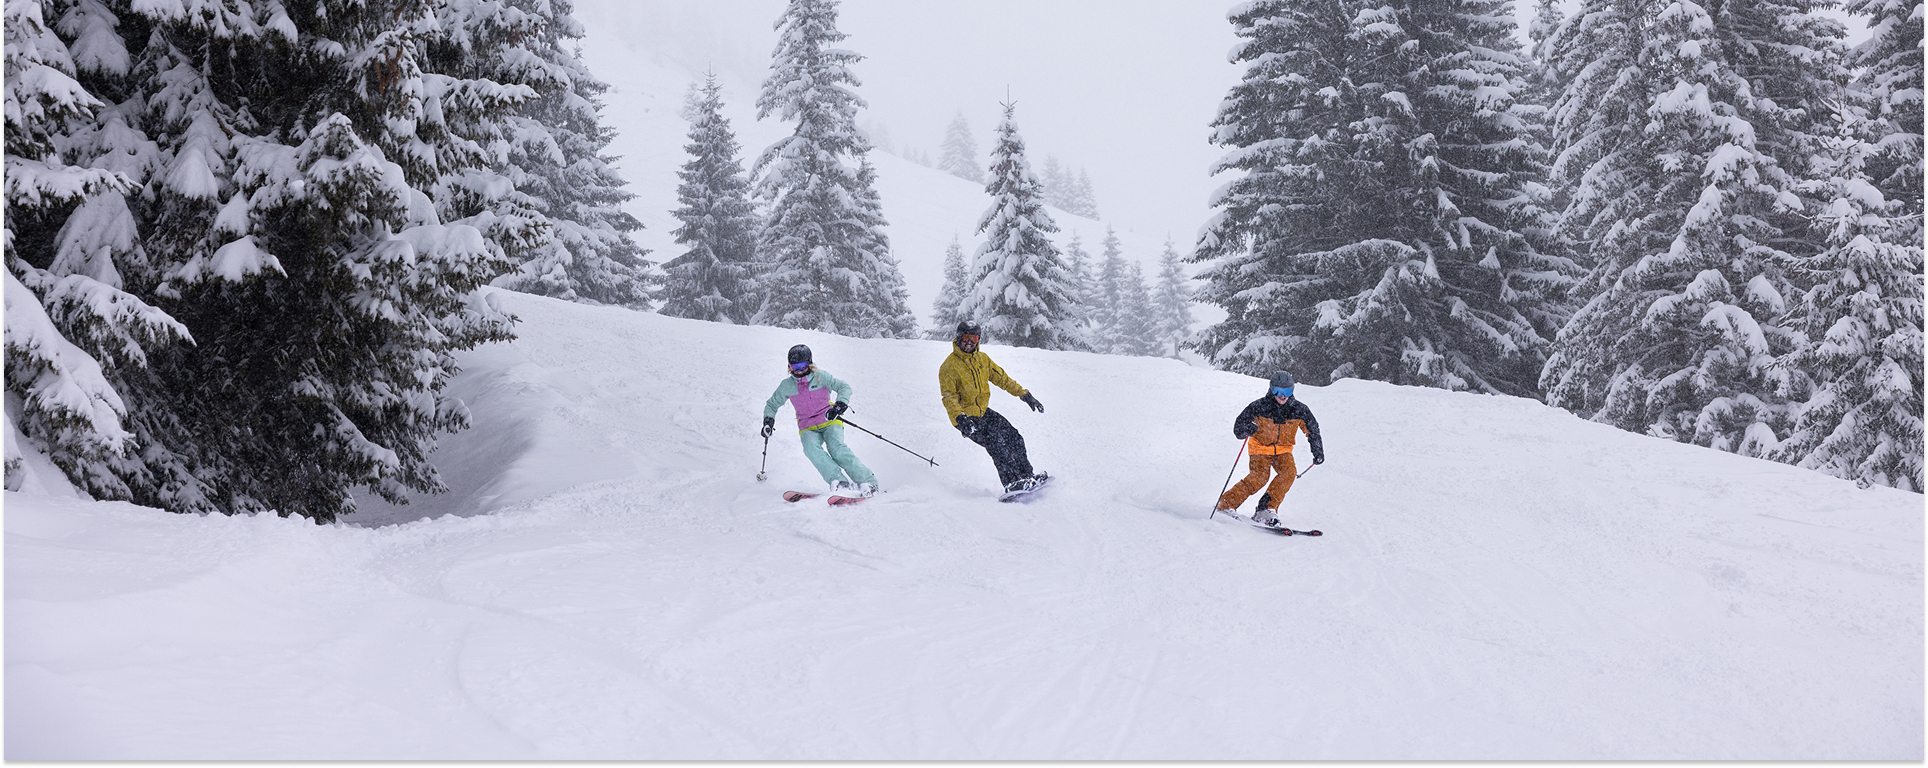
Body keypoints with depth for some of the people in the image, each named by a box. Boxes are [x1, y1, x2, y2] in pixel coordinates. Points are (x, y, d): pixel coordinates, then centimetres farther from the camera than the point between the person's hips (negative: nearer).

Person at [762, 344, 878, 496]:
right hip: (808, 428, 2)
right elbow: (772, 405, 18)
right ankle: (839, 482, -43)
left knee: (836, 447, -31)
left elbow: (844, 387, -8)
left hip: (829, 422, -2)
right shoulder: (787, 386, 4)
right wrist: (768, 420, -2)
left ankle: (867, 481, -32)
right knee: (810, 447, -33)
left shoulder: (820, 376, -4)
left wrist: (840, 404, -27)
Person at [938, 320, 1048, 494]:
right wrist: (960, 418, -35)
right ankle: (1012, 483, -19)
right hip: (966, 417, -7)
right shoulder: (949, 367, -15)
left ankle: (1026, 476, 14)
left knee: (1013, 437, 2)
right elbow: (949, 398, -19)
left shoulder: (983, 359, 6)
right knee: (997, 444, -21)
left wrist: (1025, 395, 8)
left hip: (984, 412, 7)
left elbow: (1002, 378, 13)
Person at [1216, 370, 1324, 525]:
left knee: (1289, 472, -25)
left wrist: (1318, 452, 4)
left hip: (1283, 450, 3)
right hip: (1261, 447, -3)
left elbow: (1312, 430, 5)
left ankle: (1267, 508, -21)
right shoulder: (1260, 406, -20)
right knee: (1260, 476, -26)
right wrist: (1247, 429, -39)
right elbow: (1238, 429, -16)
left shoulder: (1299, 409, -12)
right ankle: (1226, 504, -16)